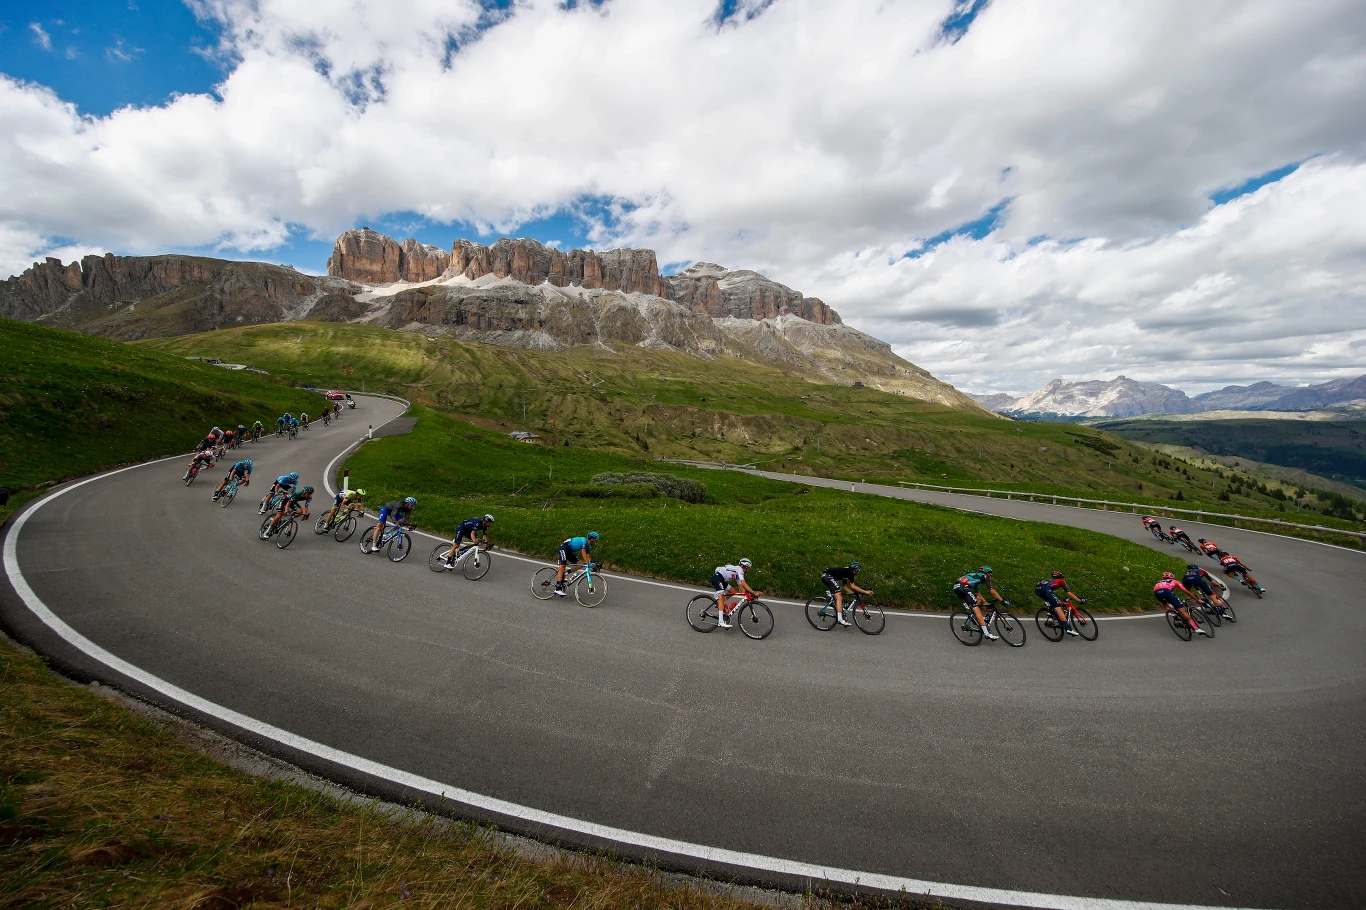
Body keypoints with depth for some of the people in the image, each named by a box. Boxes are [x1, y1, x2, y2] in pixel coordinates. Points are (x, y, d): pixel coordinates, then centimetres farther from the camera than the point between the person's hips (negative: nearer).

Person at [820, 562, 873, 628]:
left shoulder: (845, 571, 24)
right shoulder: (850, 571, -4)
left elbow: (845, 587, 25)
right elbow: (852, 586, -9)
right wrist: (865, 592, -6)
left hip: (824, 576, 11)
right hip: (828, 576, -11)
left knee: (839, 597, 17)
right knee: (839, 596, -15)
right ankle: (840, 619, -22)